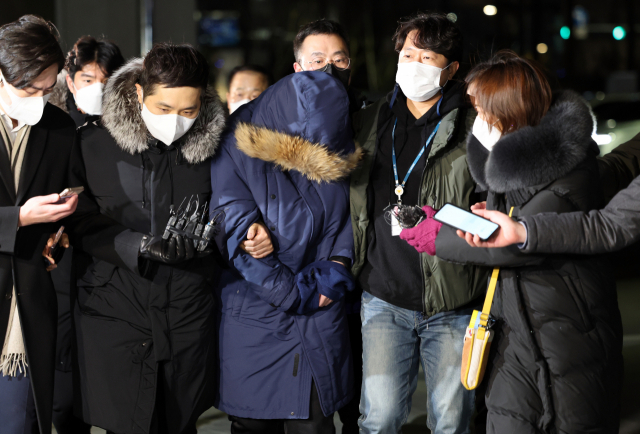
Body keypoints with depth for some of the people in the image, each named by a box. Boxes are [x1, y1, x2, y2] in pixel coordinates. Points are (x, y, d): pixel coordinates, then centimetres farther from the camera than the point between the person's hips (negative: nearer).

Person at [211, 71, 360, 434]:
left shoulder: (340, 154, -1)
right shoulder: (236, 151, -14)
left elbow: (351, 212, 13)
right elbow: (238, 237, -15)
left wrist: (339, 262, -4)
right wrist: (292, 293, -13)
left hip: (323, 315, 3)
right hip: (256, 315, -3)